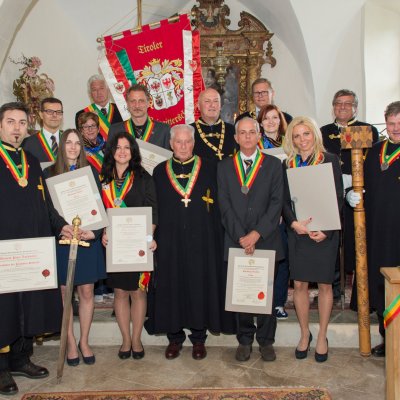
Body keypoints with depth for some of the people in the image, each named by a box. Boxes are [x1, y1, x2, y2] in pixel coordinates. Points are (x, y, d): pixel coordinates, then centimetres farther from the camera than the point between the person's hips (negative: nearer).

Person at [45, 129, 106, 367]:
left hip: (89, 239, 1)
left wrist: (95, 232, -13)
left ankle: (84, 341, 20)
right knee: (64, 293, 5)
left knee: (87, 292, 5)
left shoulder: (91, 172, 6)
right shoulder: (50, 173, 2)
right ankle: (71, 343, 19)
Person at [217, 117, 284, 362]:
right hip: (236, 241, 1)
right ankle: (245, 340, 23)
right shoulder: (225, 167, 8)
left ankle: (266, 341, 22)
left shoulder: (273, 165, 5)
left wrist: (257, 234, -13)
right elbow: (224, 204, 1)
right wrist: (241, 236, -10)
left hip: (266, 240, -1)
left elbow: (276, 203, -4)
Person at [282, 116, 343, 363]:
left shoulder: (330, 160, -1)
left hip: (325, 233, -2)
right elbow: (284, 201, 4)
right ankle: (305, 333, 23)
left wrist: (325, 230, -14)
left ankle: (322, 337, 21)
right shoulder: (288, 164, 6)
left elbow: (339, 198, -4)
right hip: (298, 231, 2)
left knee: (325, 285, 5)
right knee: (299, 284, 5)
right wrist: (294, 223, -15)